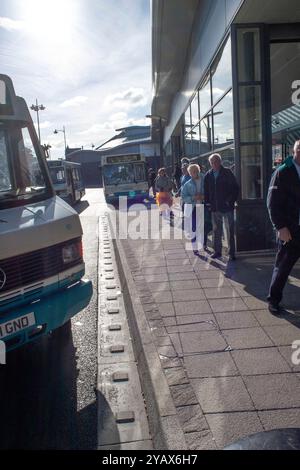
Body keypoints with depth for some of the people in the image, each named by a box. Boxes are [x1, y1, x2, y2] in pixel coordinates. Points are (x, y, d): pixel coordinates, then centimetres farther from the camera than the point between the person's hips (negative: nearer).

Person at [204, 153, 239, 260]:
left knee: (230, 231, 0)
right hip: (215, 207, 4)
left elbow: (235, 188, -3)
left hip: (227, 207, -4)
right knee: (216, 231, 12)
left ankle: (232, 253, 6)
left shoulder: (227, 173, -3)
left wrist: (231, 201, -11)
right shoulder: (208, 175, 8)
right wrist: (207, 202, 4)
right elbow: (206, 190, 15)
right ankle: (217, 251, 22)